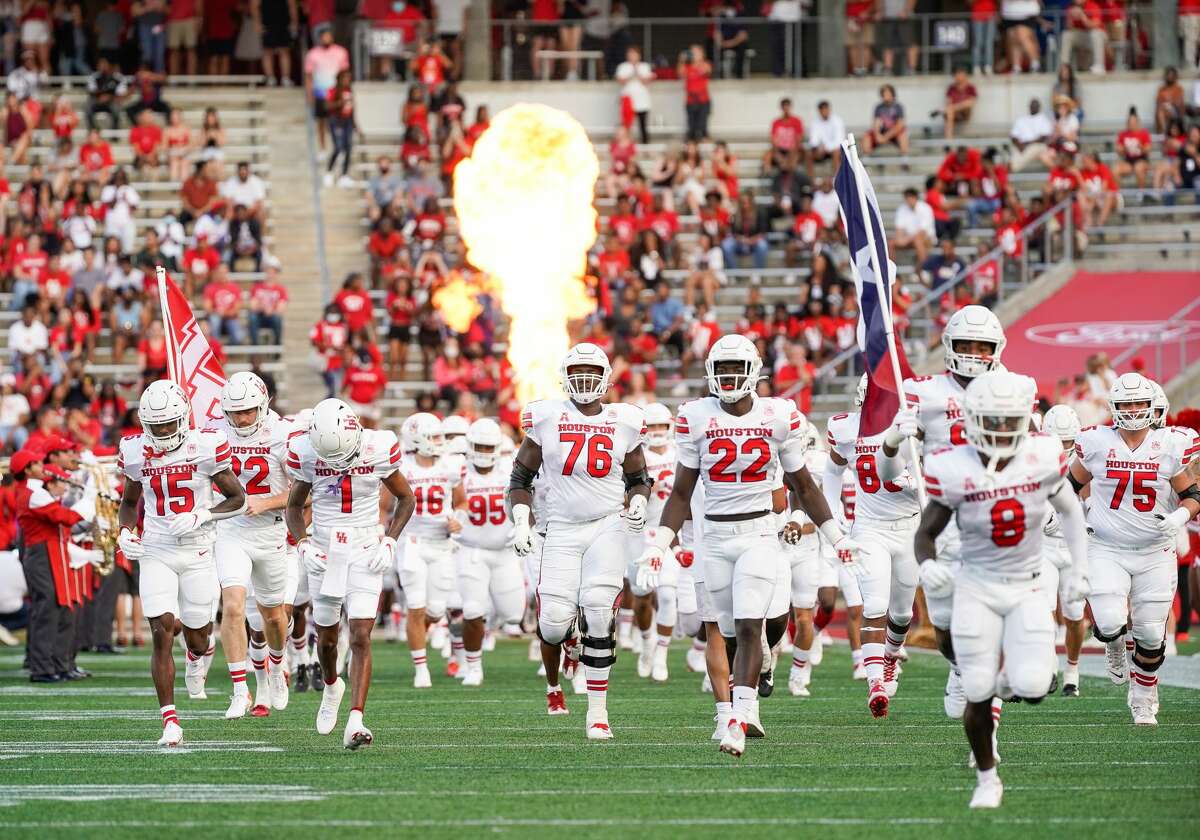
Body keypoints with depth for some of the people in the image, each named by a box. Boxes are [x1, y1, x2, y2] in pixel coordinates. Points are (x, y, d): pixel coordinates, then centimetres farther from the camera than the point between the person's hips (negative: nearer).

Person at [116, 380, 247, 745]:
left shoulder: (204, 447, -10)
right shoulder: (136, 452, 0)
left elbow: (238, 498, -3)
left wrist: (200, 517, -18)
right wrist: (126, 533, -1)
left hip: (197, 552, -1)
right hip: (155, 554, 1)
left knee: (197, 636, 9)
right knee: (162, 633, -12)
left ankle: (197, 656, 50)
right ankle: (170, 721, -9)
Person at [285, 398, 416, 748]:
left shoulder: (379, 449, -11)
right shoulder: (305, 454, -8)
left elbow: (405, 499, 7)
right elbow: (294, 506, 9)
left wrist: (389, 539, -6)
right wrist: (302, 542, -8)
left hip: (365, 552, -2)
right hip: (324, 552, 2)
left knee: (361, 637, -13)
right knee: (327, 635, 14)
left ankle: (355, 723, -19)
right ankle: (331, 686, 47)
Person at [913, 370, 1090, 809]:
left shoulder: (1042, 458, -12)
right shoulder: (954, 471, -17)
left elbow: (1068, 509, 9)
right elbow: (926, 532, -5)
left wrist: (1079, 565, 7)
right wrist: (926, 564, -26)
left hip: (1027, 589, 1)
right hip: (977, 590, -1)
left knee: (1032, 688, -14)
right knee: (978, 695, -3)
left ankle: (1010, 673, 25)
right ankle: (986, 778, 22)